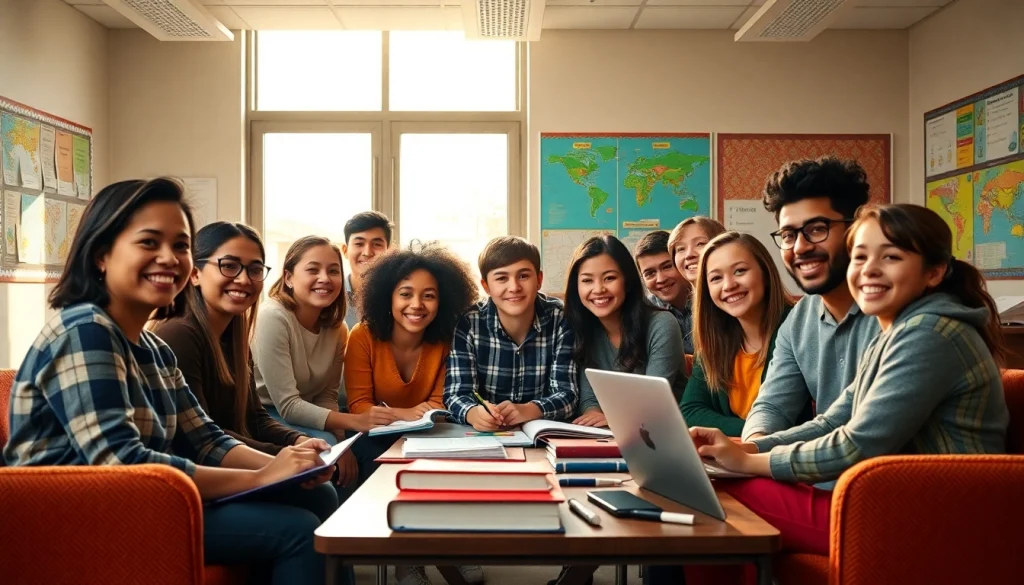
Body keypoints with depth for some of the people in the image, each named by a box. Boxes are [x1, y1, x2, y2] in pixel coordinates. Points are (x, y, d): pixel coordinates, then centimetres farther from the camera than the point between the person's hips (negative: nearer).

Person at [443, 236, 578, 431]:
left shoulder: (561, 319, -8)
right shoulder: (468, 323, -9)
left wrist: (527, 411, -31)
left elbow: (567, 394, -11)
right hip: (484, 435, 1)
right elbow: (456, 394, -12)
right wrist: (474, 413, -34)